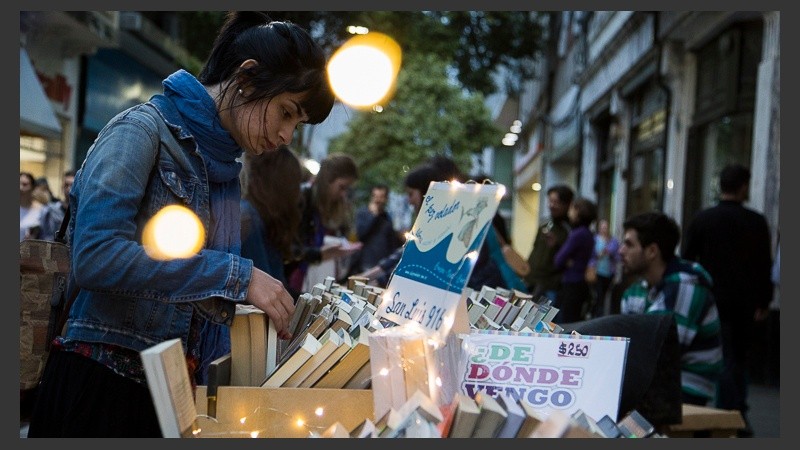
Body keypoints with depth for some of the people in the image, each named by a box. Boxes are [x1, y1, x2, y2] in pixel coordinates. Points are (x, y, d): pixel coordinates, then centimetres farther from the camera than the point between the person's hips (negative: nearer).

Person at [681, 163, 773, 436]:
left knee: (722, 356, 5)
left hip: (711, 299, 0)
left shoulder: (702, 219, -3)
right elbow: (765, 265, -1)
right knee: (739, 357, 11)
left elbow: (686, 260, 0)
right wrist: (764, 302, 8)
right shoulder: (757, 222, -3)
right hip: (743, 301, 0)